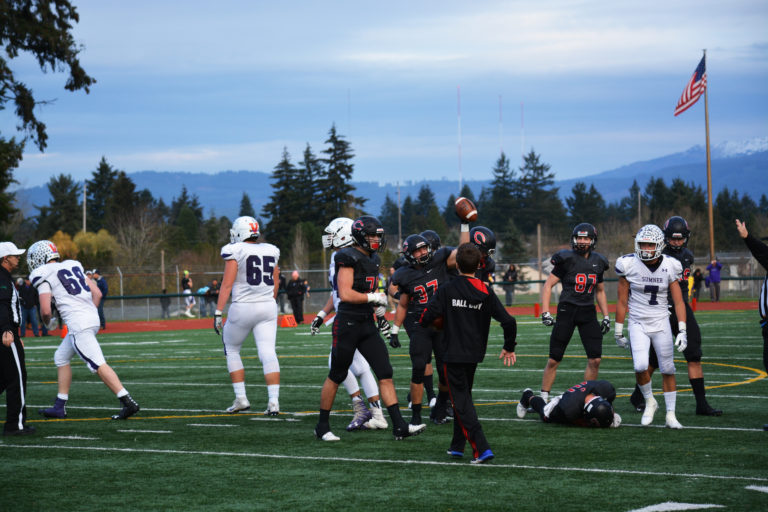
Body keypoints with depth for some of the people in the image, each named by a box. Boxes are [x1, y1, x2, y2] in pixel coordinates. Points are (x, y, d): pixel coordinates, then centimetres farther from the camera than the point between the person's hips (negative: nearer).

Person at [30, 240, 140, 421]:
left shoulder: (44, 276, -3)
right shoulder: (73, 266, 20)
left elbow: (45, 310, -11)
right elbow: (97, 293, 18)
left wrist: (48, 322, 10)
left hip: (78, 324, -9)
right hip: (92, 317, 9)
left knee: (98, 365, -11)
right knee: (61, 358, 20)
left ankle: (128, 403, -18)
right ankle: (60, 407, 23)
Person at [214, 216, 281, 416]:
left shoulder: (235, 252, -6)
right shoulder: (271, 251, 10)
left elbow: (227, 284, -12)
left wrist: (218, 313, -11)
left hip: (243, 307, -4)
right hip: (267, 308, 4)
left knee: (232, 350, 14)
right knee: (268, 353, -1)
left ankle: (241, 398, 9)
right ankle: (273, 401, -11)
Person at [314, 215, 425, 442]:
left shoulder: (372, 260, 13)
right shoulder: (349, 259, -13)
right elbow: (345, 294, -21)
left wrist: (379, 304, 8)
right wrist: (374, 298, -14)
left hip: (368, 325, 8)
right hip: (347, 324, -8)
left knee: (385, 374, -1)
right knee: (336, 376, 4)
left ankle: (399, 426, -3)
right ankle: (322, 427, 17)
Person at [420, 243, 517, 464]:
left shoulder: (447, 290, -10)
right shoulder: (486, 292, -2)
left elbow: (426, 318, -15)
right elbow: (508, 321, -6)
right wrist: (509, 347, 10)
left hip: (453, 354, -4)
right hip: (475, 354, 4)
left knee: (462, 403, -1)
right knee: (463, 397, 21)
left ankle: (481, 448, -14)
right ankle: (458, 446, 28)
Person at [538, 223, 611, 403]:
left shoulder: (597, 262, 9)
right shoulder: (567, 259, -6)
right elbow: (548, 285, -4)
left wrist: (606, 316, 16)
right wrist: (545, 312, -13)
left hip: (588, 313, 4)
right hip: (567, 310, -4)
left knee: (595, 360, -4)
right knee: (553, 360, -1)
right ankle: (543, 397, 9)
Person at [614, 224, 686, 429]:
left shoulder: (669, 267, -3)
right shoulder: (629, 265, -7)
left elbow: (678, 301, 0)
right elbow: (622, 301, 1)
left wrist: (682, 331, -8)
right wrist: (618, 331, 3)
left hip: (661, 323, 1)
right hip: (638, 324, -1)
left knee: (667, 369, 1)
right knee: (640, 366, -19)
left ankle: (671, 415, 13)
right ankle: (649, 402, 8)